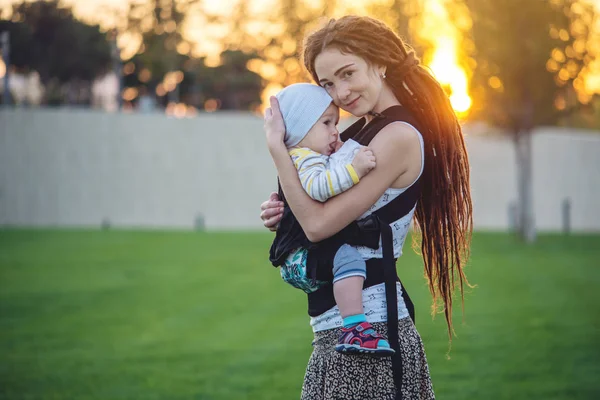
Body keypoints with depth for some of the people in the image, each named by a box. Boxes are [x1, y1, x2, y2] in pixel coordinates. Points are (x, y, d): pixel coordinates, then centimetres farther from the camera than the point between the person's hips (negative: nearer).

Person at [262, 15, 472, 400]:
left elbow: (319, 224, -19)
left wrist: (276, 145, -13)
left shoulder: (399, 137, -15)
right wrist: (281, 212, -1)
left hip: (365, 328, -9)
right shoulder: (364, 129, 13)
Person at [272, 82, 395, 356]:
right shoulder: (304, 159, -14)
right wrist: (353, 169, -41)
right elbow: (316, 187, -35)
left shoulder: (320, 159, 22)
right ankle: (354, 329, -46)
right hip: (302, 259, -12)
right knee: (347, 256, -35)